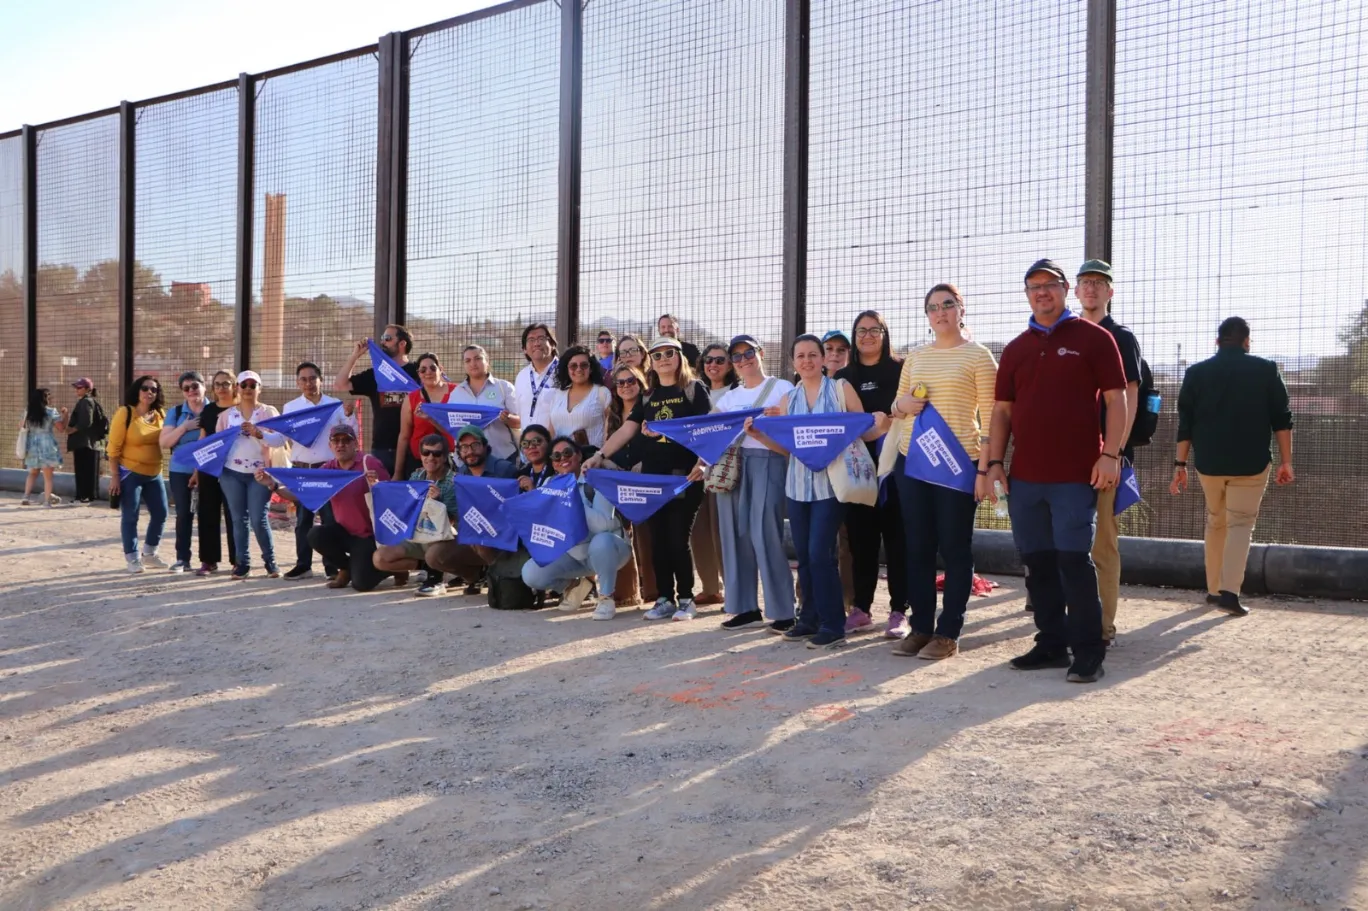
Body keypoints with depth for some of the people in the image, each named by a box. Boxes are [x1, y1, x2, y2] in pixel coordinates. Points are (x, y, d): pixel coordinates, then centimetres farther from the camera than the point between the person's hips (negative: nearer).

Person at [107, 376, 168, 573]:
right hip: (130, 473, -6)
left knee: (160, 514, 9)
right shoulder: (125, 413, -11)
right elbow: (114, 447, -12)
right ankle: (132, 558, 11)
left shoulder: (160, 414, 5)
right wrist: (114, 476, -15)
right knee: (130, 517, 1)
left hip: (154, 474, 6)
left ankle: (149, 554, 26)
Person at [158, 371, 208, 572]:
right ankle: (182, 558, 9)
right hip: (181, 470, 1)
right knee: (183, 514, 3)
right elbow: (164, 442, 0)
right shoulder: (175, 412, 5)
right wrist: (185, 427, -12)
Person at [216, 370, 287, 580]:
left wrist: (258, 433, -23)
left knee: (258, 519, -8)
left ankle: (270, 561, 7)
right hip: (231, 473, 2)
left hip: (259, 474, -2)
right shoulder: (226, 415, 10)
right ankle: (242, 563, 11)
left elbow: (280, 439, -9)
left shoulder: (269, 412, 4)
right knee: (239, 519, 4)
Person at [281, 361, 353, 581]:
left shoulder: (336, 405, 4)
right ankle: (303, 565, 14)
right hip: (301, 469, 1)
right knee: (303, 518, 6)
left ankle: (332, 565, 8)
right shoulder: (290, 407, 7)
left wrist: (349, 415, -13)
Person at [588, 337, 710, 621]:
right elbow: (626, 430, 11)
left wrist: (701, 463, -20)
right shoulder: (647, 396, 15)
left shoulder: (694, 389, 1)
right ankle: (664, 599, 14)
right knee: (657, 539, 5)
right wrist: (600, 455, 0)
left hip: (684, 476, -5)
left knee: (679, 538, -5)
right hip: (652, 476, 5)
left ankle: (686, 599, 8)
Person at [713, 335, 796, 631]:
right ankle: (745, 607, 11)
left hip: (767, 462, -5)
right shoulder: (729, 398, 19)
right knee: (735, 534, 3)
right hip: (730, 465, 5)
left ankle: (783, 610, -6)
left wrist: (759, 431, -23)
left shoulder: (781, 388, 4)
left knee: (765, 535, -12)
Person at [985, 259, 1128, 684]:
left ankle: (1088, 652, 2)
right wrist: (995, 462, 5)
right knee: (1038, 561, 8)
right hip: (1024, 474, 5)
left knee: (1073, 559, -7)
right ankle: (1051, 644, 19)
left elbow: (1115, 398, -2)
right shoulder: (1015, 349, 15)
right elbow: (1002, 410, 14)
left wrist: (1110, 454, -12)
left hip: (1075, 473, -5)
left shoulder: (1093, 338, 1)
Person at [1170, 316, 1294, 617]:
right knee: (1240, 524, 1)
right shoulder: (1265, 370, 1)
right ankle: (1229, 592, -15)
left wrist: (1180, 465, 5)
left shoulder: (1197, 373, 3)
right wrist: (1285, 462, 4)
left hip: (1209, 462, 2)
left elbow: (1185, 423, 2)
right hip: (1251, 463, -2)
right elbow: (1281, 419, -1)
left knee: (1215, 522, 18)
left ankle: (1214, 589, 21)